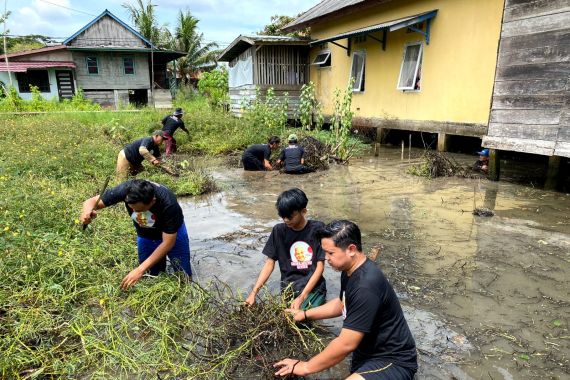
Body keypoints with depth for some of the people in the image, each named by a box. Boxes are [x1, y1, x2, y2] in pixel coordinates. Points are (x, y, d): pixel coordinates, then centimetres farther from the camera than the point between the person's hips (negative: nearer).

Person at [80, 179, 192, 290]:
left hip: (172, 234, -3)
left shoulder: (168, 203, -39)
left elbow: (168, 242, -31)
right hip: (145, 237, 3)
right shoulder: (125, 189, -31)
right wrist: (87, 211, -44)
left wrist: (140, 270, -35)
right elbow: (92, 201, -19)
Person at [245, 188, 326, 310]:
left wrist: (301, 298, -16)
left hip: (314, 287, -2)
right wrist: (254, 292, -9)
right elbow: (269, 264, 2)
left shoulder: (317, 229, -7)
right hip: (288, 289, 3)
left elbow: (320, 266, -7)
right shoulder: (279, 231, -1)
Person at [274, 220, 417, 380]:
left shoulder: (366, 287, -30)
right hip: (369, 351, 9)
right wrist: (305, 314, 17)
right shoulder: (350, 270, 0)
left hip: (394, 360, -9)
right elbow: (342, 303, 20)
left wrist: (306, 367, -16)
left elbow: (346, 344, -27)